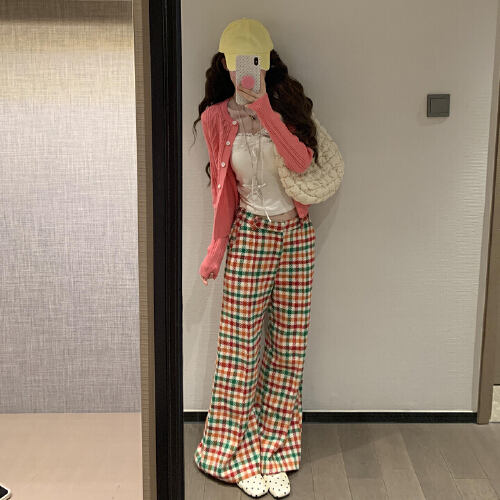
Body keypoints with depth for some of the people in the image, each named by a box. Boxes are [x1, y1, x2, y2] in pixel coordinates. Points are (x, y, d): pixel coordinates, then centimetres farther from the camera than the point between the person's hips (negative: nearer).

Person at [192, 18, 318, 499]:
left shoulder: (287, 103, 0)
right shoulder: (218, 118, 0)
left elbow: (303, 161, -16)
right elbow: (223, 190, 6)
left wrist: (264, 108, -23)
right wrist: (217, 249, 7)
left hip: (296, 236, 2)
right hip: (249, 237, -1)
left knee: (289, 343, 6)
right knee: (240, 343, 1)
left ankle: (274, 451, 20)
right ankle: (239, 453, 17)